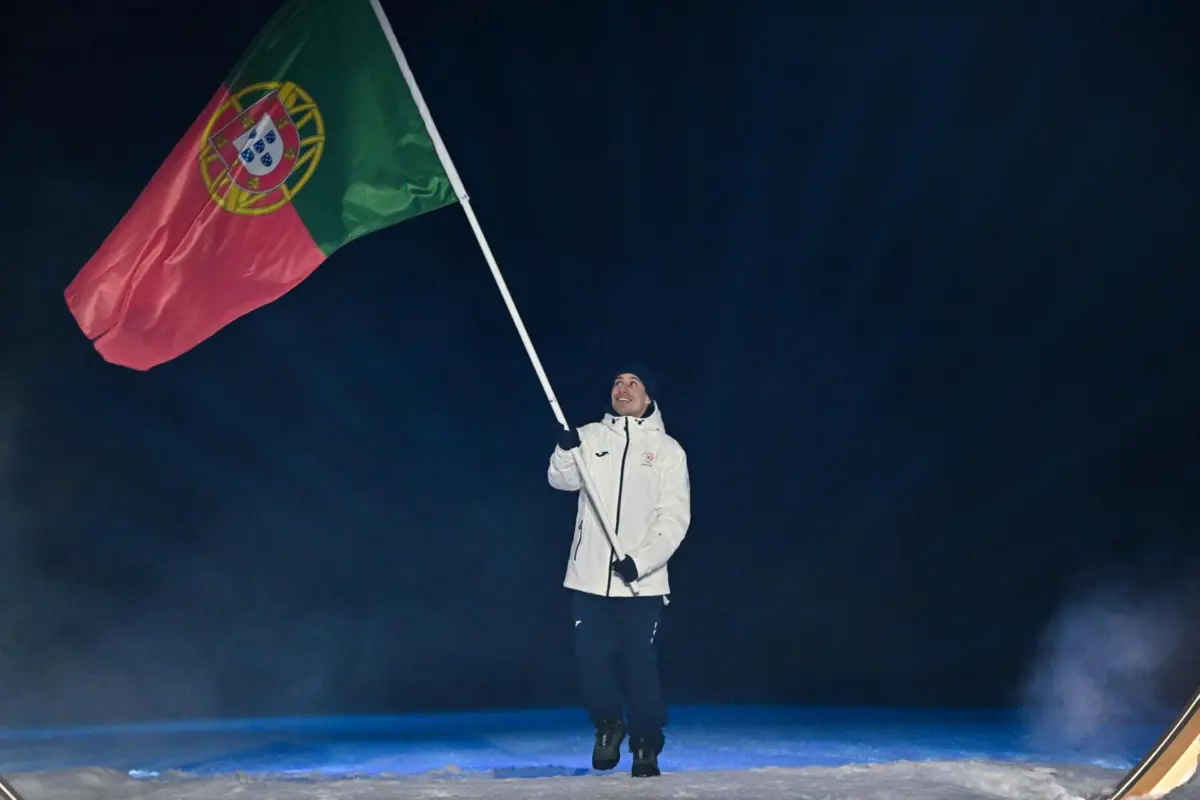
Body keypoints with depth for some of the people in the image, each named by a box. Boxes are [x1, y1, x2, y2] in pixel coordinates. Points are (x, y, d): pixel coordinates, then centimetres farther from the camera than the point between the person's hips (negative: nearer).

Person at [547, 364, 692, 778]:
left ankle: (646, 746, 20)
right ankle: (609, 724, 30)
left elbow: (675, 517, -4)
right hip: (589, 577, 2)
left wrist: (640, 560, -16)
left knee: (640, 666, 1)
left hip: (643, 581, -2)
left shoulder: (667, 449, 3)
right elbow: (563, 479, -8)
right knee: (592, 659, 3)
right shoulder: (590, 437, 8)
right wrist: (566, 449, -29)